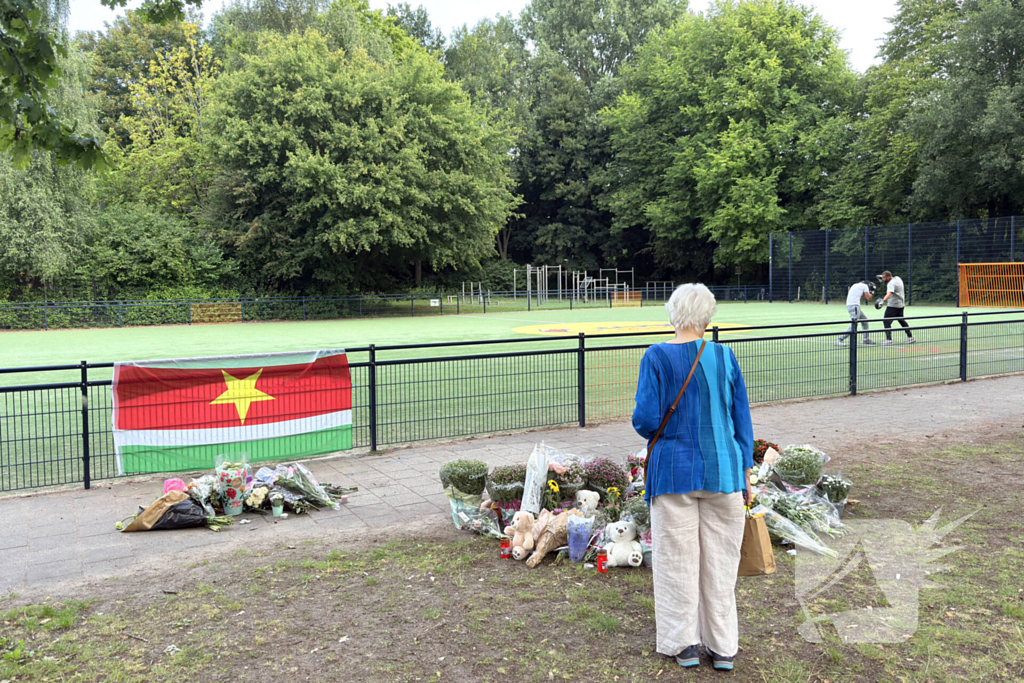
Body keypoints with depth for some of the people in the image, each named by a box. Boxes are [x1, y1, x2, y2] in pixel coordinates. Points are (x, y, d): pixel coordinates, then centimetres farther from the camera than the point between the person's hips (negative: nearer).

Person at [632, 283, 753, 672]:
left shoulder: (657, 357, -8)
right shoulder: (724, 356, 0)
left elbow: (646, 419, -13)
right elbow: (741, 418, 4)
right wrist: (745, 472, 12)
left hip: (674, 470, -2)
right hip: (723, 469, 2)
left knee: (678, 561, 9)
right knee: (721, 561, 11)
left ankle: (684, 644, 18)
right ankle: (723, 648, 20)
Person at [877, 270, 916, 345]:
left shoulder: (891, 283, -20)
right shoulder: (898, 279, 9)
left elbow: (889, 293, -38)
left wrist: (883, 300, -54)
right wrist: (883, 279, 19)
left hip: (893, 305, -10)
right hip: (901, 305, 10)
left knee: (886, 321, -11)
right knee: (901, 320, 22)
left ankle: (889, 340, -20)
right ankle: (910, 337, 27)